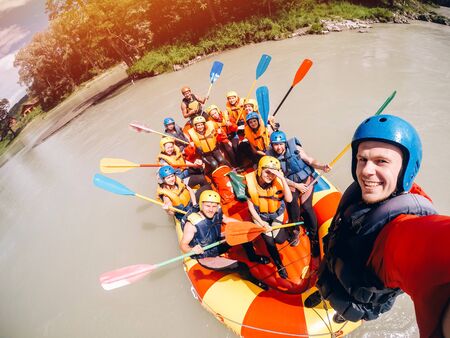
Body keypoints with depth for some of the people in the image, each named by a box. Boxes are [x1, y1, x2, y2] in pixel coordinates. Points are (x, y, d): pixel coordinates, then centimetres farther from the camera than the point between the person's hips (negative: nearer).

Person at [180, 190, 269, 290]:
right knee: (241, 266, -20)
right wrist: (192, 250, -48)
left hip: (218, 247, 6)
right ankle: (253, 280, 12)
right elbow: (183, 245, -26)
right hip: (206, 258, -6)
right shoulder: (192, 223, -29)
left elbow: (228, 220, 6)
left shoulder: (217, 214, -13)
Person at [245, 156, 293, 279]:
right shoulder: (251, 182, -25)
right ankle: (280, 266, 29)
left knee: (279, 239, -9)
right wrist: (262, 223, -16)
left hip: (276, 214, 1)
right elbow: (251, 206, -13)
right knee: (269, 242, 2)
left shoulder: (278, 181, -23)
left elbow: (289, 199, -34)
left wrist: (283, 179, -41)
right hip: (260, 216, 0)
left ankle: (283, 230, 29)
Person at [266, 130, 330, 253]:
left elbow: (310, 161, -10)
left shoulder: (295, 148, -16)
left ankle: (314, 238, 0)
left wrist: (322, 167, -30)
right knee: (292, 200, -27)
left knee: (306, 206, -15)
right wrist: (296, 185, -15)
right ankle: (295, 230, -4)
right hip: (291, 183, 1)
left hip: (305, 179, -1)